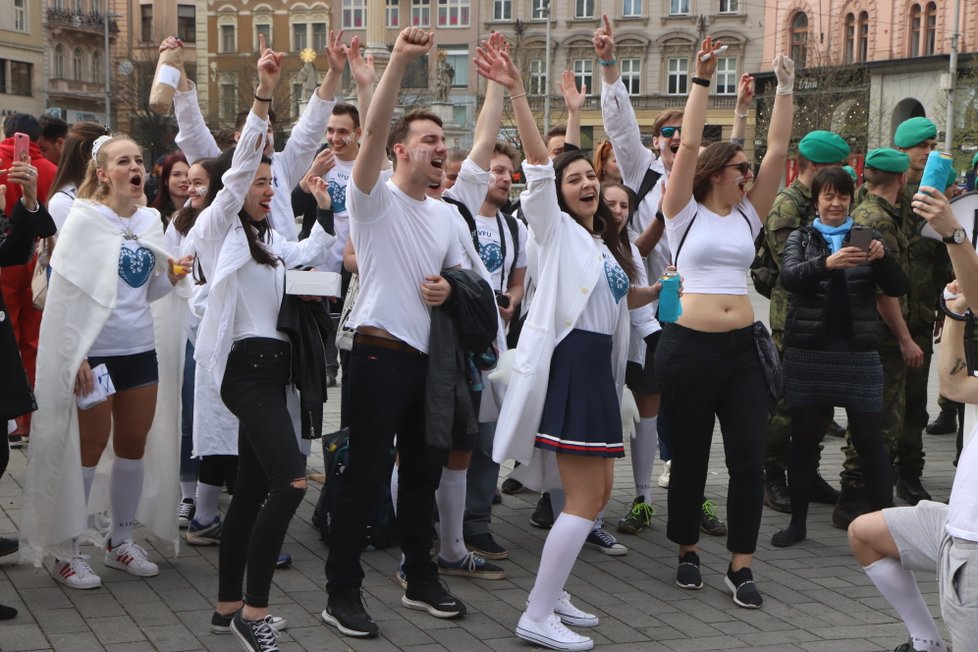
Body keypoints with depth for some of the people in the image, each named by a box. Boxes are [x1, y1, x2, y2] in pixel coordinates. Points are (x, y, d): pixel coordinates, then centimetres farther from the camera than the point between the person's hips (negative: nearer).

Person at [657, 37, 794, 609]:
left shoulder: (749, 215, 12)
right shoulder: (684, 213, 1)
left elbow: (778, 151, 6)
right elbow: (689, 145, -9)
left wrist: (786, 87, 2)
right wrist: (702, 79, -11)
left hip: (743, 348, 4)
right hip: (688, 347, -3)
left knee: (749, 460, -2)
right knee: (690, 457, 8)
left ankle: (741, 566, 7)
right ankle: (688, 551, 25)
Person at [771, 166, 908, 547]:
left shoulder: (866, 237, 9)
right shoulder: (801, 239, 8)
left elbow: (898, 289, -1)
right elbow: (789, 277, -13)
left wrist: (882, 257, -20)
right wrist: (827, 263, -31)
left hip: (858, 353, 0)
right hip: (808, 353, 0)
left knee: (870, 440, -2)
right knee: (804, 437, 7)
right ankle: (798, 521, 18)